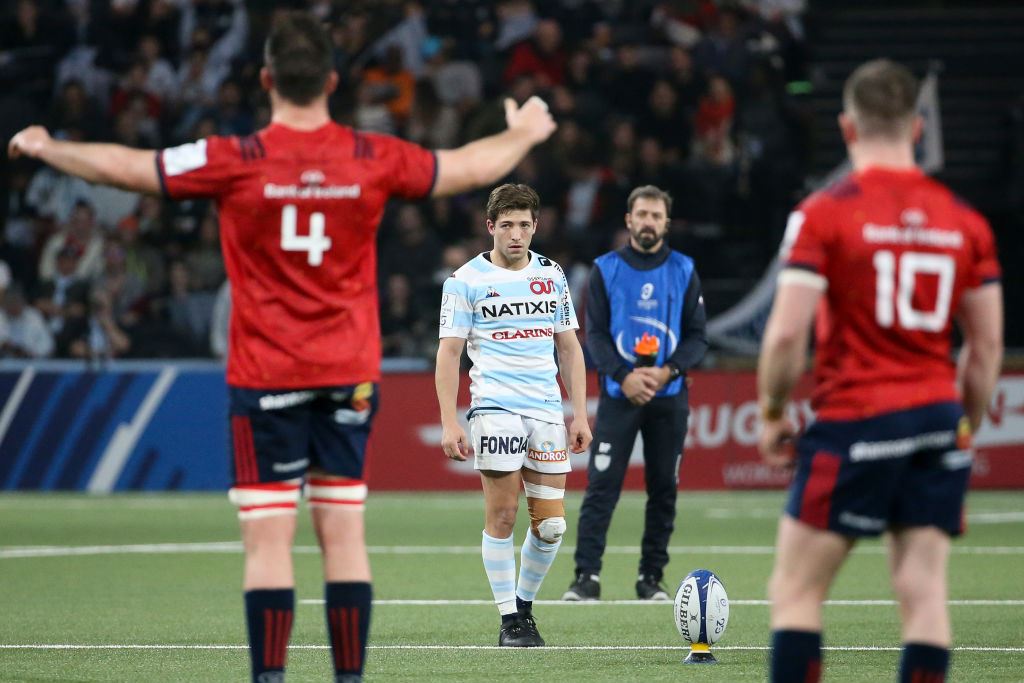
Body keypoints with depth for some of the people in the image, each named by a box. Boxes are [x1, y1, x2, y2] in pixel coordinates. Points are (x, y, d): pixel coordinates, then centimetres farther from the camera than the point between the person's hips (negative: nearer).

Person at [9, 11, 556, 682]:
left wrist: (46, 147, 13)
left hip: (265, 376, -3)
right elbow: (468, 168, 13)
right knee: (343, 534, 6)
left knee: (268, 539, -3)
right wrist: (523, 134, 34)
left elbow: (127, 167, -4)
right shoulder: (374, 157, -2)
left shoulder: (237, 162, -11)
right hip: (349, 374, 3)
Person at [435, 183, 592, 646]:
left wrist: (580, 414, 10)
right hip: (495, 409, -4)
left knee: (551, 524, -1)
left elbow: (569, 348, 16)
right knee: (502, 515, -6)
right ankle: (510, 620, 3)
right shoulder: (466, 280, 0)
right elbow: (449, 352, -1)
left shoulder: (551, 275, 12)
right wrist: (449, 423, -8)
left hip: (547, 412, 4)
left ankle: (524, 605, 19)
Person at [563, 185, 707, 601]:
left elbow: (697, 336, 5)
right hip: (619, 394, -2)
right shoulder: (606, 269, 5)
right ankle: (587, 576, -12)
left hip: (669, 395, 2)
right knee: (601, 485, -9)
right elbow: (595, 334, 0)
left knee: (663, 488, 3)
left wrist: (668, 371, -13)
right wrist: (624, 377, -15)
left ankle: (652, 577, 11)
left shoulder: (683, 271, 7)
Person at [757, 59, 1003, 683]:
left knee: (796, 590, 2)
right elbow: (988, 344, 8)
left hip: (854, 420, -4)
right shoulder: (964, 221, 7)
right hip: (938, 420, 4)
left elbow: (787, 333, -12)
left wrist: (773, 414, 2)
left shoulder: (823, 215, -6)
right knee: (924, 589, 4)